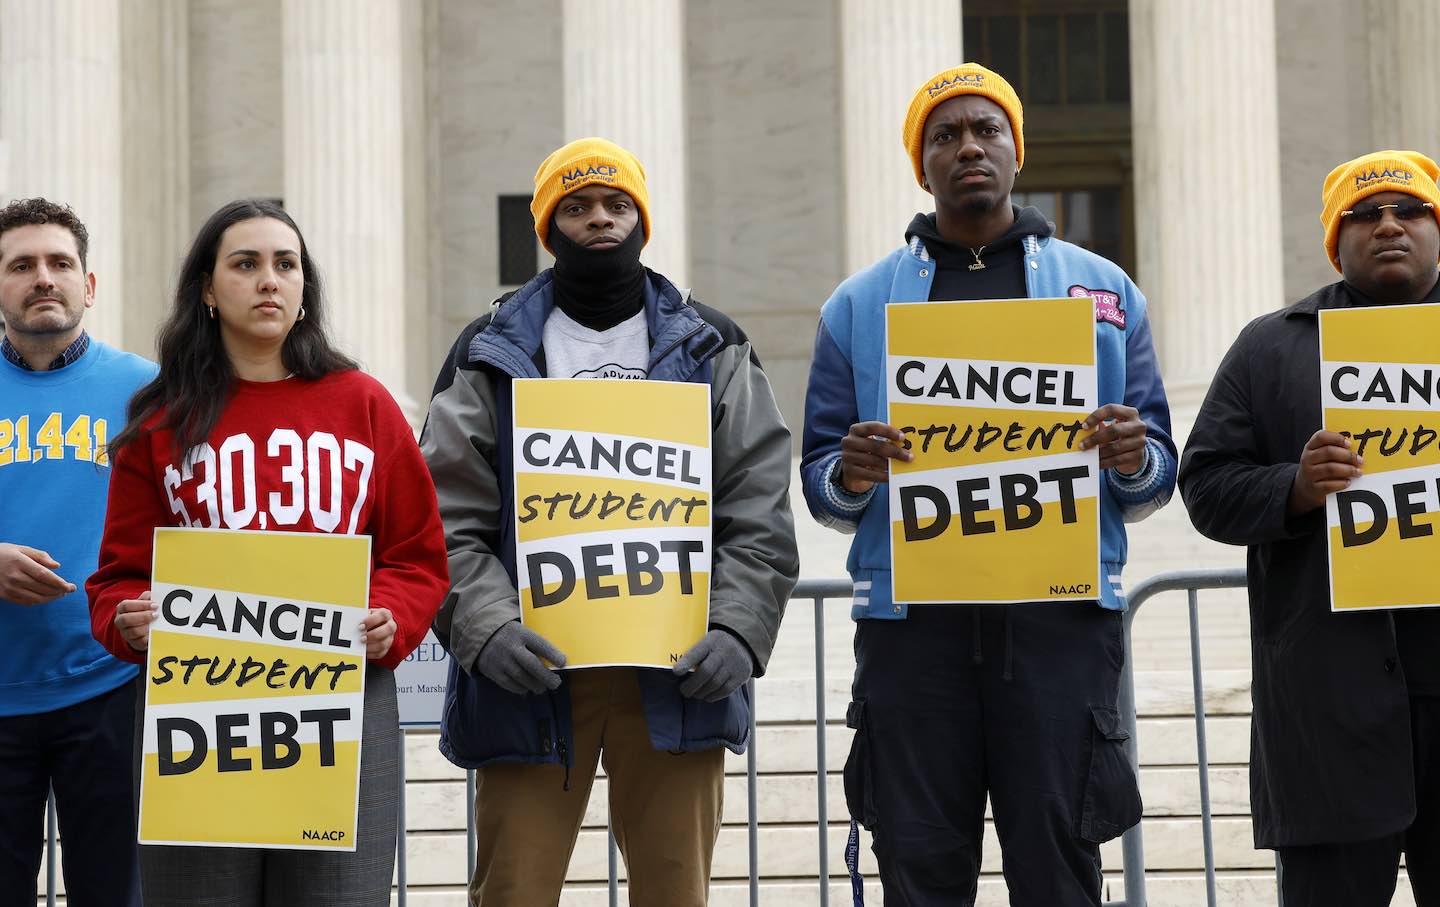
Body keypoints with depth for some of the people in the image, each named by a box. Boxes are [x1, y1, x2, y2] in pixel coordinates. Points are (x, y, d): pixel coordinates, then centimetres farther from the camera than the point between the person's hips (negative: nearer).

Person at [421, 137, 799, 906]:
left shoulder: (712, 352, 13)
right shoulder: (492, 356, 10)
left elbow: (760, 518, 5)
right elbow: (450, 522, 1)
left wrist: (736, 630, -10)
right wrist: (488, 629, -15)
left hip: (675, 675, 1)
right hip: (533, 671, -1)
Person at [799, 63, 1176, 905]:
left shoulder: (1105, 290, 14)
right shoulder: (860, 305, 14)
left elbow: (1157, 477, 12)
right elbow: (820, 483, 12)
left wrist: (1133, 459, -11)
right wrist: (851, 474, -11)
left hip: (1060, 614, 0)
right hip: (912, 615, 1)